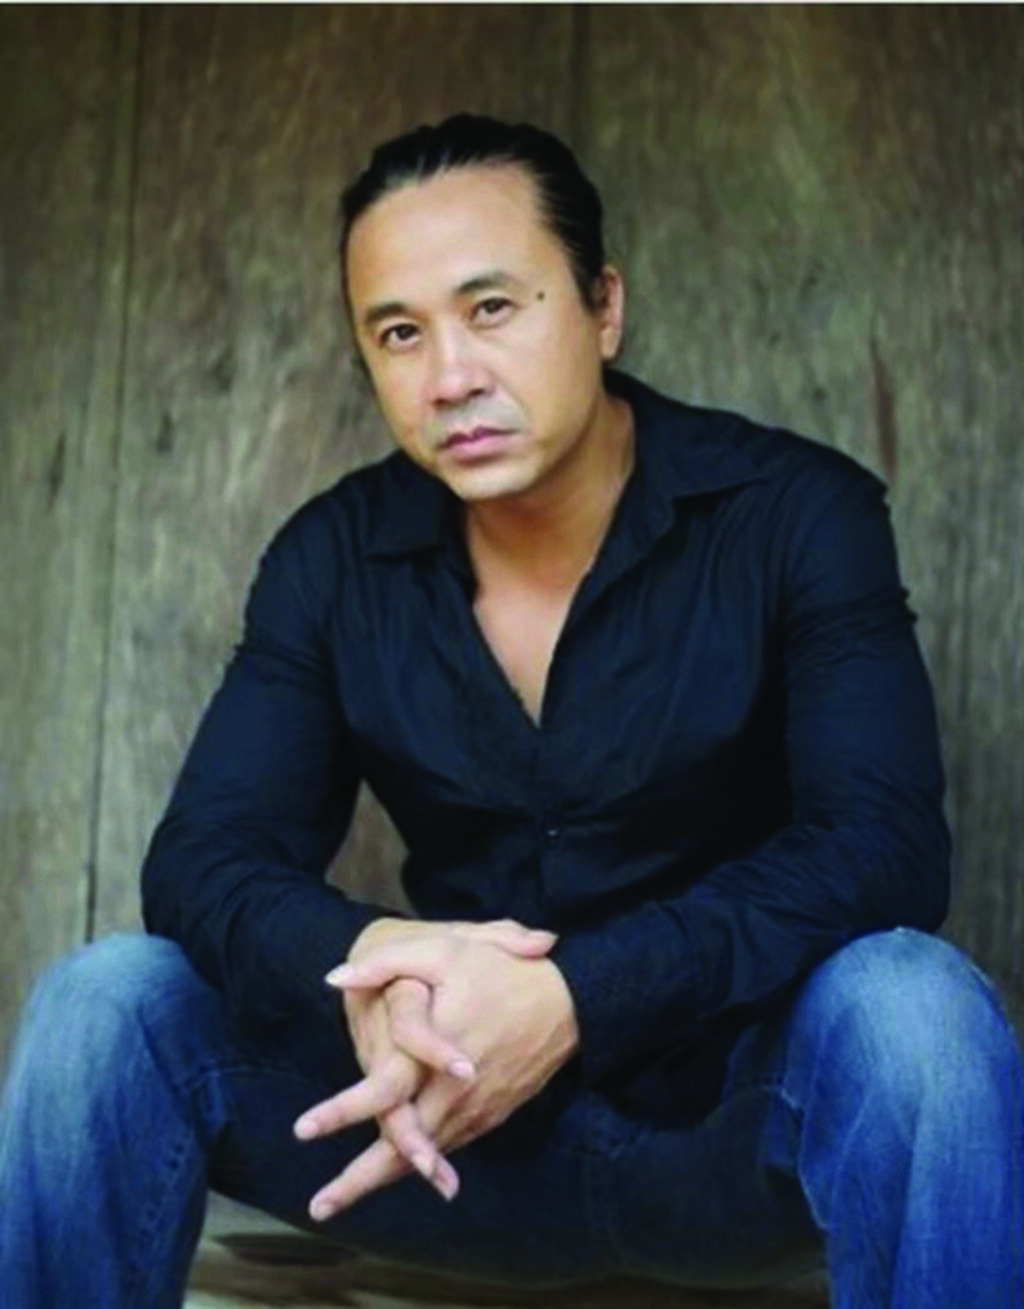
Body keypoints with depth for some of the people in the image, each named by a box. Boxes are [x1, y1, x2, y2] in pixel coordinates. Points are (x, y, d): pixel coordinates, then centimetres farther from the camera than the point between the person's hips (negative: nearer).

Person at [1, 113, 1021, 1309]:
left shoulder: (798, 515, -9)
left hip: (728, 1113, -2)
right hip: (467, 1130, 3)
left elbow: (883, 846, -19)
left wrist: (578, 997, -35)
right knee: (107, 1003, -18)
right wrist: (365, 962, -30)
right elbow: (203, 858, -5)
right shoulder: (333, 560, 0)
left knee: (913, 1005, -35)